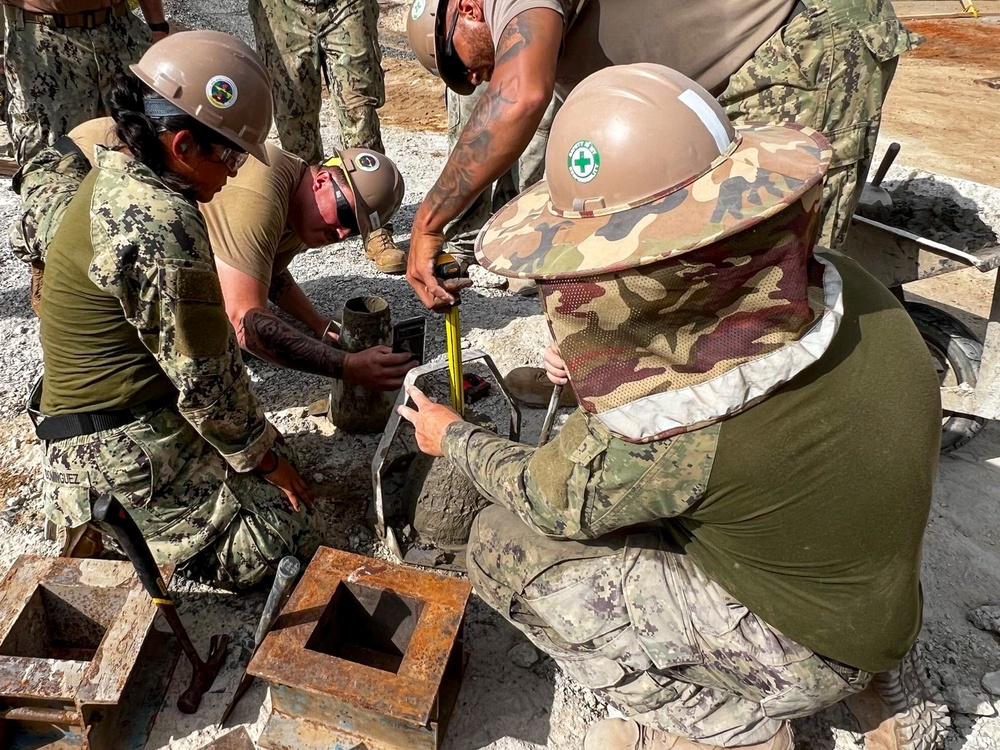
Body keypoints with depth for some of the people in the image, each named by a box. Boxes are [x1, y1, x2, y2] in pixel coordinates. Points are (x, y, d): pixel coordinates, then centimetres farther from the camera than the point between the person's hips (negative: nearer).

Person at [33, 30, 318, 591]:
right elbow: (204, 377, -20)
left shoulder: (113, 176, 6)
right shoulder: (163, 226, -26)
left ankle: (112, 516, 14)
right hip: (128, 452, -10)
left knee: (277, 460, 19)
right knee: (290, 539, -4)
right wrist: (263, 456, -4)